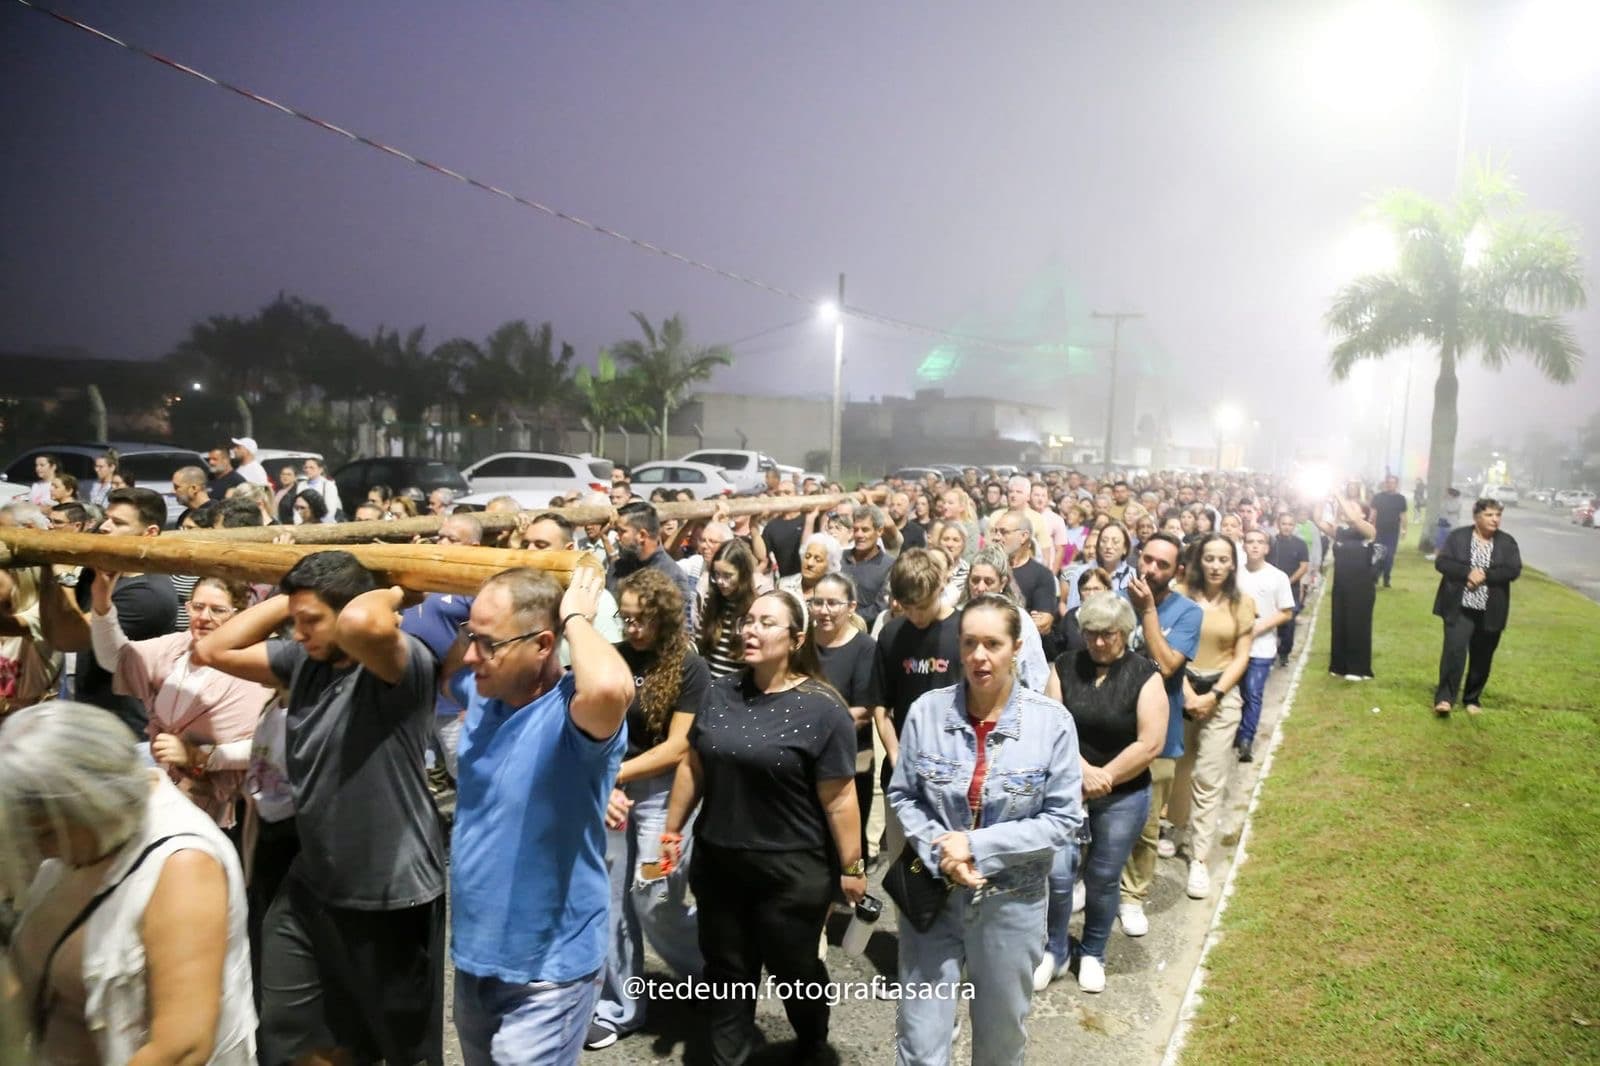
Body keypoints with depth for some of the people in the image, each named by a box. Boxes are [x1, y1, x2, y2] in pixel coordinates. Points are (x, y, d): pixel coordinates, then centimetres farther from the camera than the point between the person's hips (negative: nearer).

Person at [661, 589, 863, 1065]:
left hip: (791, 870, -4)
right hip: (717, 861, 4)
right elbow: (694, 767, 9)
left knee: (792, 968, 15)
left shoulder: (822, 709, -15)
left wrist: (851, 867, -10)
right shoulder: (720, 693, 0)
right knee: (726, 970, 17)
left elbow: (838, 799, -14)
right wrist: (672, 830, 11)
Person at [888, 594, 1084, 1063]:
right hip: (933, 894, 0)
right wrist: (938, 851, -18)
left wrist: (978, 845, -18)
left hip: (1011, 901, 0)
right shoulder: (927, 711, -11)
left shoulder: (1051, 721, -13)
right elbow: (901, 796, -2)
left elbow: (1064, 818, -11)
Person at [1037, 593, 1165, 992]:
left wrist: (1103, 777, -13)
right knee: (1058, 875, -4)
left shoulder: (1145, 675, -8)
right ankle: (1055, 951, 21)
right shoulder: (1065, 667, -1)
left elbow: (1150, 743, -14)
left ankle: (1092, 954, 34)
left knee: (1104, 879, 11)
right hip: (1067, 789, 1)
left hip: (1123, 796, -1)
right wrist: (1083, 771, -17)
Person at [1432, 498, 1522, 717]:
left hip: (1490, 611, 3)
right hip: (1459, 607, -2)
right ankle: (1444, 698, -11)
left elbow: (1514, 570, -6)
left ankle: (1473, 698, 26)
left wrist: (1485, 575, -17)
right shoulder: (1457, 536, -1)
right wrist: (1468, 572, -20)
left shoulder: (1507, 542, 4)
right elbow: (1441, 562, -7)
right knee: (1454, 650, -13)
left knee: (1482, 658, 11)